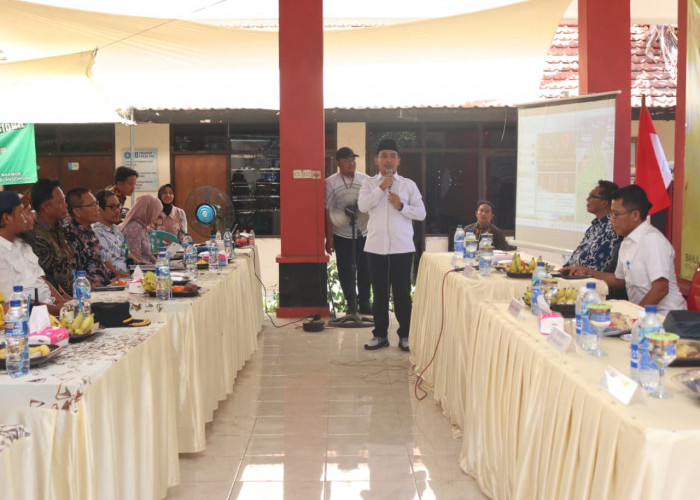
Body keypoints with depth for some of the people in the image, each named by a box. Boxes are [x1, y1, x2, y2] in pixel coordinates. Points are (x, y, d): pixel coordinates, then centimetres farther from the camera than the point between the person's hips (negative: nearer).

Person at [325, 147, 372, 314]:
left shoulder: (366, 180, 7)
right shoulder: (330, 182, -2)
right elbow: (328, 212, -3)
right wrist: (329, 238, -7)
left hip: (364, 233, 2)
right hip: (342, 235, -2)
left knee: (365, 269, 5)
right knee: (345, 271, 4)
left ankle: (364, 302, 18)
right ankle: (351, 303, 17)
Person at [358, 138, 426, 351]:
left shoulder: (408, 184, 5)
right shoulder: (369, 184, 7)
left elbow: (421, 213, 3)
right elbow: (362, 206, -11)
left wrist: (401, 206, -12)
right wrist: (381, 188, -14)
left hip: (402, 246, -1)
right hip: (376, 246, 1)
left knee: (402, 292, 4)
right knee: (379, 292, 8)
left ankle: (405, 335, 14)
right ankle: (380, 334, 18)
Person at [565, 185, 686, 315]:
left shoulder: (653, 240, -16)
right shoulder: (627, 242, 14)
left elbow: (660, 288, -22)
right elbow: (620, 280, 27)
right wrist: (587, 272, 17)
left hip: (664, 316, -8)